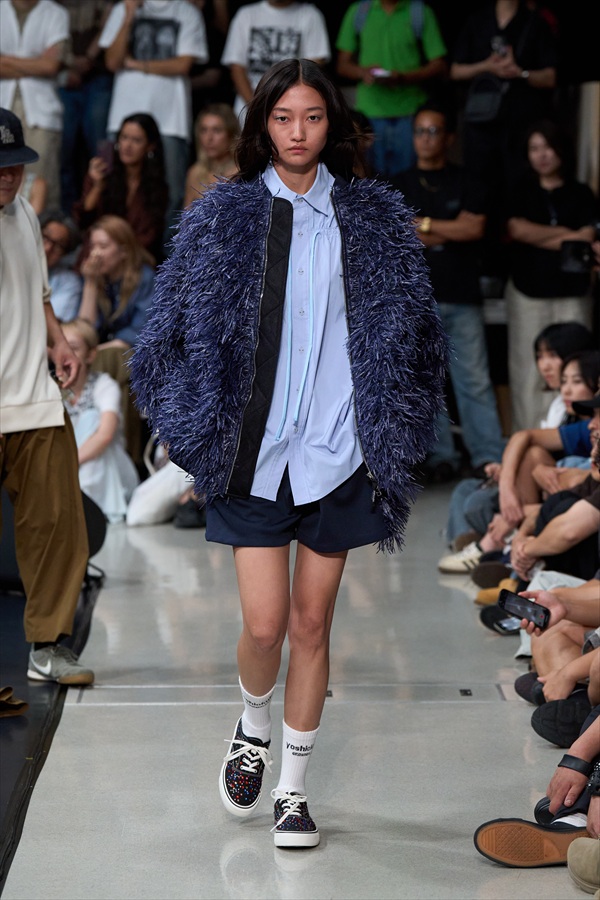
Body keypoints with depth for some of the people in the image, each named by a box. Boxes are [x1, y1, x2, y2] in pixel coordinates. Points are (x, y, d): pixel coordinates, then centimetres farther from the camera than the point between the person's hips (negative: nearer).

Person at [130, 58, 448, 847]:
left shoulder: (373, 218, 6)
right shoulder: (226, 215, 3)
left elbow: (405, 332, 9)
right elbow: (182, 326, 4)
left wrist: (393, 440, 3)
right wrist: (201, 430, -3)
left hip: (336, 451, 1)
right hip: (255, 450, -1)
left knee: (312, 622, 7)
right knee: (265, 624, -5)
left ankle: (294, 789, 21)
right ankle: (254, 730, 28)